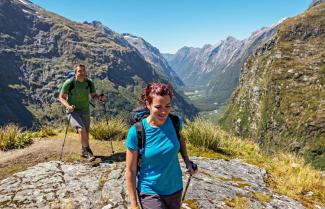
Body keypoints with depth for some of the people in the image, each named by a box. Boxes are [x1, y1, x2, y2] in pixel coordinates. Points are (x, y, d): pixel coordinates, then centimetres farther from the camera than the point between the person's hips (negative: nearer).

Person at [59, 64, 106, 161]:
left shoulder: (89, 83, -4)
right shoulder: (69, 83, -15)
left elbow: (93, 95, 6)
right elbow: (61, 97, -8)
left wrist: (100, 98, -16)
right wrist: (68, 106, -26)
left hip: (85, 111, 4)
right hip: (73, 111, -4)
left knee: (86, 133, 14)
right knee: (81, 130, -24)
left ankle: (83, 152, 38)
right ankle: (88, 151, -7)